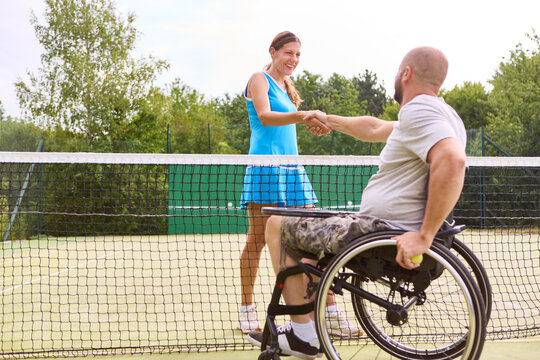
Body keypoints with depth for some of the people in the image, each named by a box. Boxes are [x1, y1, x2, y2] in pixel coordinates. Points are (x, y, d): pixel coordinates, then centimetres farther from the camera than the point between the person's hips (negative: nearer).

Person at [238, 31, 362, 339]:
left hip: (292, 169, 7)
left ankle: (330, 313, -2)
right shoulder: (259, 80, 0)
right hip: (265, 167, -7)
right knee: (257, 239, -2)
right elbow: (264, 116, -18)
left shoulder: (287, 87, 22)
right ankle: (247, 309, 10)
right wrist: (300, 116, -34)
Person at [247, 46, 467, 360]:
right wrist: (330, 120, 44)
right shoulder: (440, 116, 16)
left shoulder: (418, 111, -17)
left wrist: (424, 236, -34)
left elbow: (452, 160, -35)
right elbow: (375, 129, 31)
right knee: (315, 226, 30)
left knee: (277, 225, 2)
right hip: (398, 230, 11)